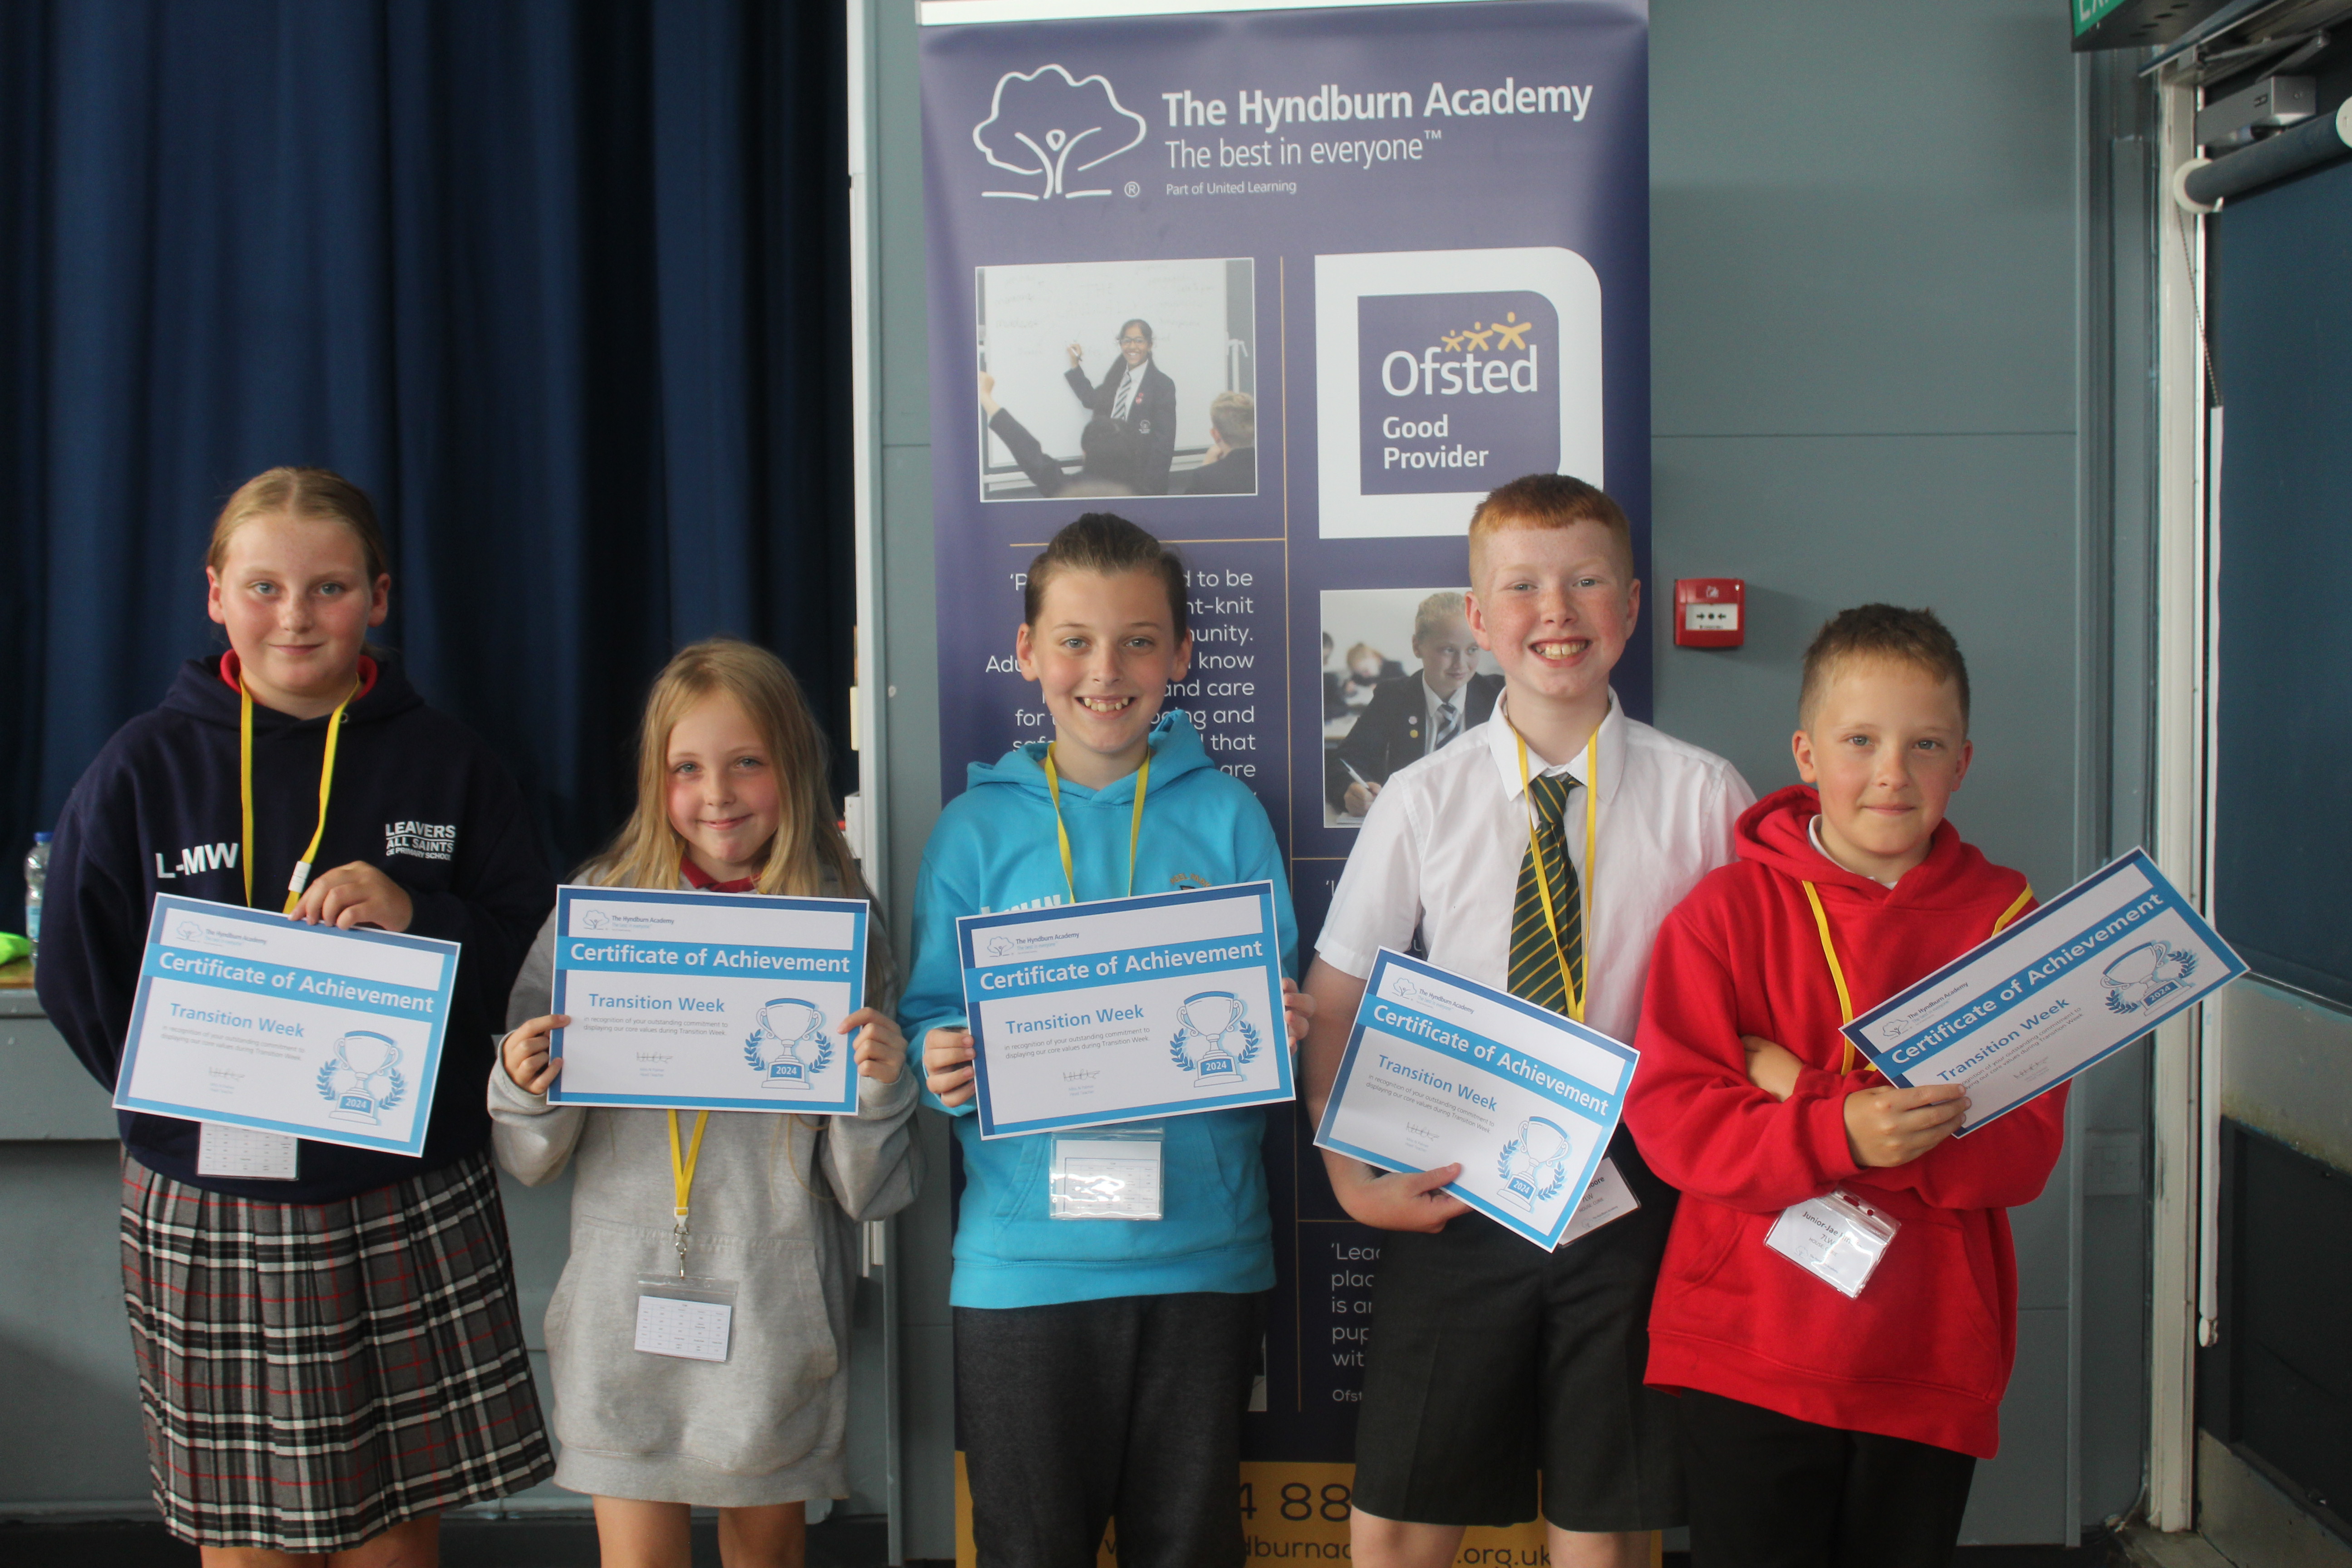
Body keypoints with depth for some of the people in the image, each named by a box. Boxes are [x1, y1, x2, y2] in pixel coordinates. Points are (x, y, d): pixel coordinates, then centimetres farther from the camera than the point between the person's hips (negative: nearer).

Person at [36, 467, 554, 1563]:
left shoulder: (446, 764, 5)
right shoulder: (145, 768, 3)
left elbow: (535, 954, 1)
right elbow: (79, 981, 4)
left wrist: (420, 920, -16)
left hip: (415, 1210, 1)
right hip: (210, 1212, 0)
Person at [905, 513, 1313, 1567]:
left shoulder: (1226, 817, 3)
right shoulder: (978, 827, 3)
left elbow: (1275, 1023, 6)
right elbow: (931, 1025, 5)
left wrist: (1281, 1035, -15)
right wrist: (937, 1067, -17)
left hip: (1202, 1248, 1)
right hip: (1024, 1259, 0)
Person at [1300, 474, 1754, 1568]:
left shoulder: (1704, 798, -1)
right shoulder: (1422, 800, 0)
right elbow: (1332, 1004, 3)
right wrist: (1354, 1177, -7)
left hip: (1630, 1198, 0)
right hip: (1458, 1193, 1)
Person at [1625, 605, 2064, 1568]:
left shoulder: (2007, 920, 1)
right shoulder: (1730, 909, -3)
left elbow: (2025, 1151, -6)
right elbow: (1668, 1117, -10)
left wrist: (1803, 1090, -17)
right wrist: (1839, 1130, -27)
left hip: (1933, 1361, 2)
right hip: (1749, 1352, -2)